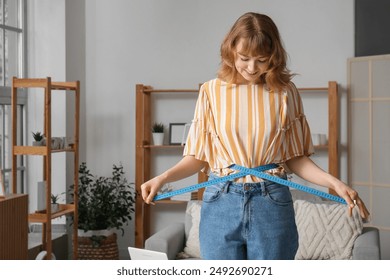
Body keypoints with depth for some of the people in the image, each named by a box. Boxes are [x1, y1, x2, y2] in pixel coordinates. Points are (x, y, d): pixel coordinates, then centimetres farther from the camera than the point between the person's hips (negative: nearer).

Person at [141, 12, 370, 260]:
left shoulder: (285, 92, 2)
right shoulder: (211, 91, 2)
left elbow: (295, 157, 5)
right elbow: (198, 156, 5)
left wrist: (335, 183, -10)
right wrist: (163, 178, -12)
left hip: (272, 205, 0)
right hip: (221, 204, 0)